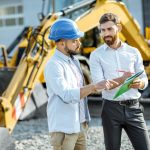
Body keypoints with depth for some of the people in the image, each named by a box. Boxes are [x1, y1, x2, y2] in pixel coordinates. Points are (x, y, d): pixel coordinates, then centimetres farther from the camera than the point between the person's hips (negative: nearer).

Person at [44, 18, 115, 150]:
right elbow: (67, 95, -27)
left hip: (80, 125, 8)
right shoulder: (53, 65, -16)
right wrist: (95, 87, -30)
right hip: (63, 128, -8)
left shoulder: (74, 60, 11)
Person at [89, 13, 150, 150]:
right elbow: (99, 84, -12)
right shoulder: (96, 55, -1)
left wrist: (139, 83, -18)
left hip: (134, 108, 2)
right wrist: (122, 79, -28)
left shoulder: (133, 52, 6)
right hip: (111, 109, -2)